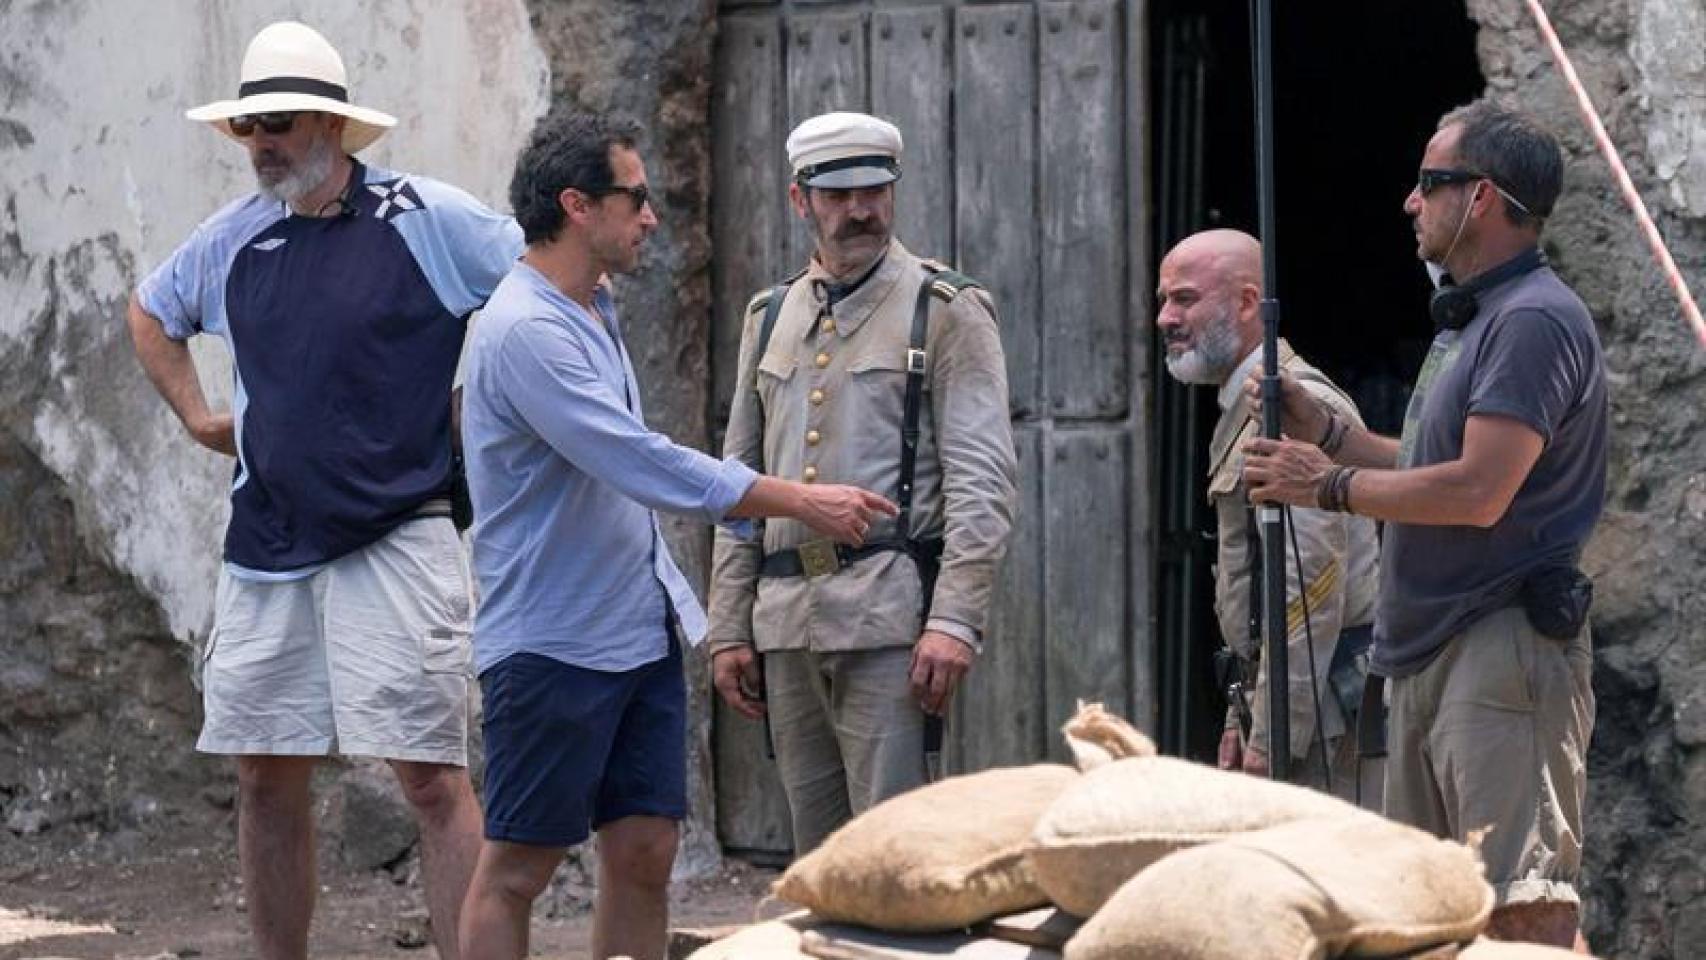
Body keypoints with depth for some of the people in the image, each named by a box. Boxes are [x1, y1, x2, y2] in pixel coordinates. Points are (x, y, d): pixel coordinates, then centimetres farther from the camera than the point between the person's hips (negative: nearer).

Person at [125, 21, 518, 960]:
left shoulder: (429, 218, -5)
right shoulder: (233, 238, 10)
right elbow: (149, 312, 30)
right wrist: (196, 414, 18)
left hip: (396, 539, -5)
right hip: (265, 547, 6)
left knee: (431, 775, -10)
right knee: (265, 775, 8)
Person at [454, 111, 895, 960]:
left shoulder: (592, 312, 13)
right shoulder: (526, 329, -19)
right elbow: (646, 466, -23)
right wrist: (801, 503, -18)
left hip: (639, 633, 9)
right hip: (552, 644, -9)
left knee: (643, 854, 6)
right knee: (516, 869, -3)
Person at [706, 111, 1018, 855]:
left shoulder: (947, 312, 1)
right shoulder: (771, 318, 18)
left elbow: (981, 481, -6)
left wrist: (955, 620, -16)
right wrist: (728, 628, 12)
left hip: (889, 611, -6)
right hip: (785, 618, 6)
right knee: (816, 853, 8)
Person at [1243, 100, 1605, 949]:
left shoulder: (1533, 320, -14)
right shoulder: (1470, 319, 20)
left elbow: (1478, 492, -22)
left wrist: (1328, 486, -12)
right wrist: (1325, 431, 16)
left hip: (1504, 650, -11)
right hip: (1433, 655, 11)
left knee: (1523, 911, -14)